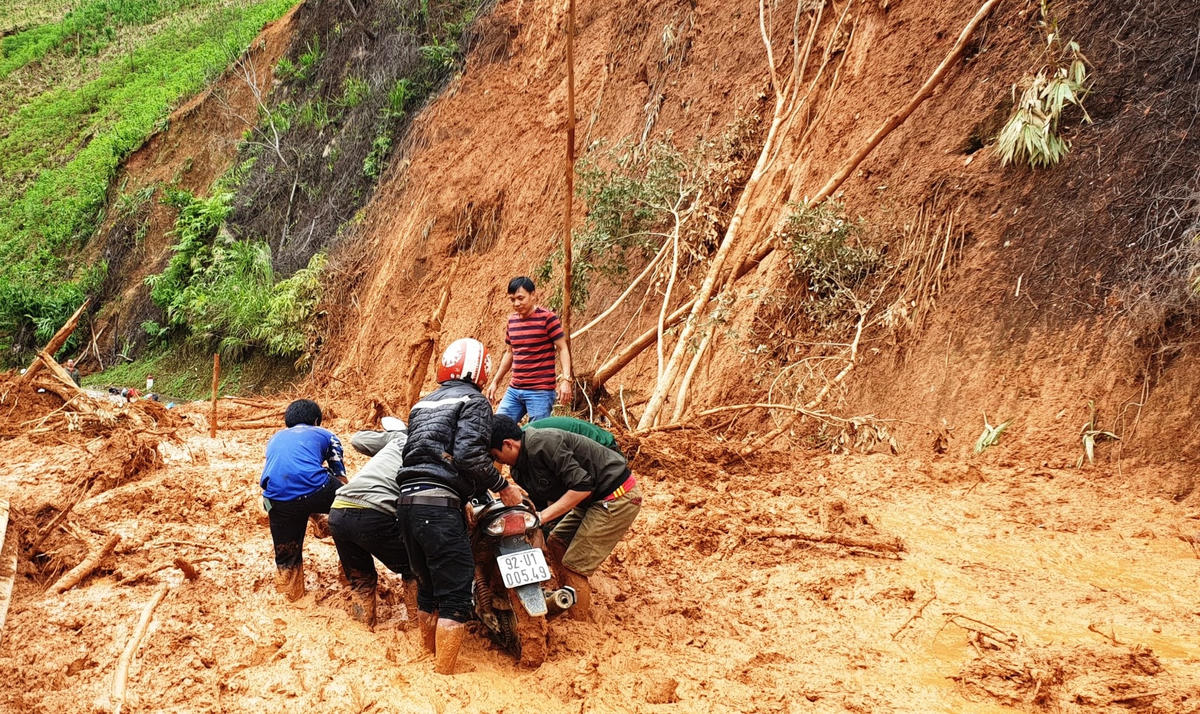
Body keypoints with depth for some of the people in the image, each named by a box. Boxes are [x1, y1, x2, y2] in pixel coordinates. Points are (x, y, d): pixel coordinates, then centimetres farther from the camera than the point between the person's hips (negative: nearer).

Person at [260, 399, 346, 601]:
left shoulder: (275, 439, 37)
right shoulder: (324, 435, 27)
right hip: (315, 490, -3)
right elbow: (341, 478, 27)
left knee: (286, 557, 21)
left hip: (278, 499, 3)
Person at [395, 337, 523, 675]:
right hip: (440, 505, -8)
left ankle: (429, 654, 33)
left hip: (406, 500, 8)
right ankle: (444, 675, -4)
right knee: (456, 594, -3)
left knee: (427, 584, 21)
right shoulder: (474, 401, -1)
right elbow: (469, 454, -15)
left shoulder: (422, 403, 23)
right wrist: (502, 487, -4)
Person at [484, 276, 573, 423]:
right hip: (514, 389, 7)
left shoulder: (547, 318, -8)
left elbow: (563, 349, -9)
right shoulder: (512, 320, 11)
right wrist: (495, 382, 22)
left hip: (540, 392, -6)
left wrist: (566, 379, -21)